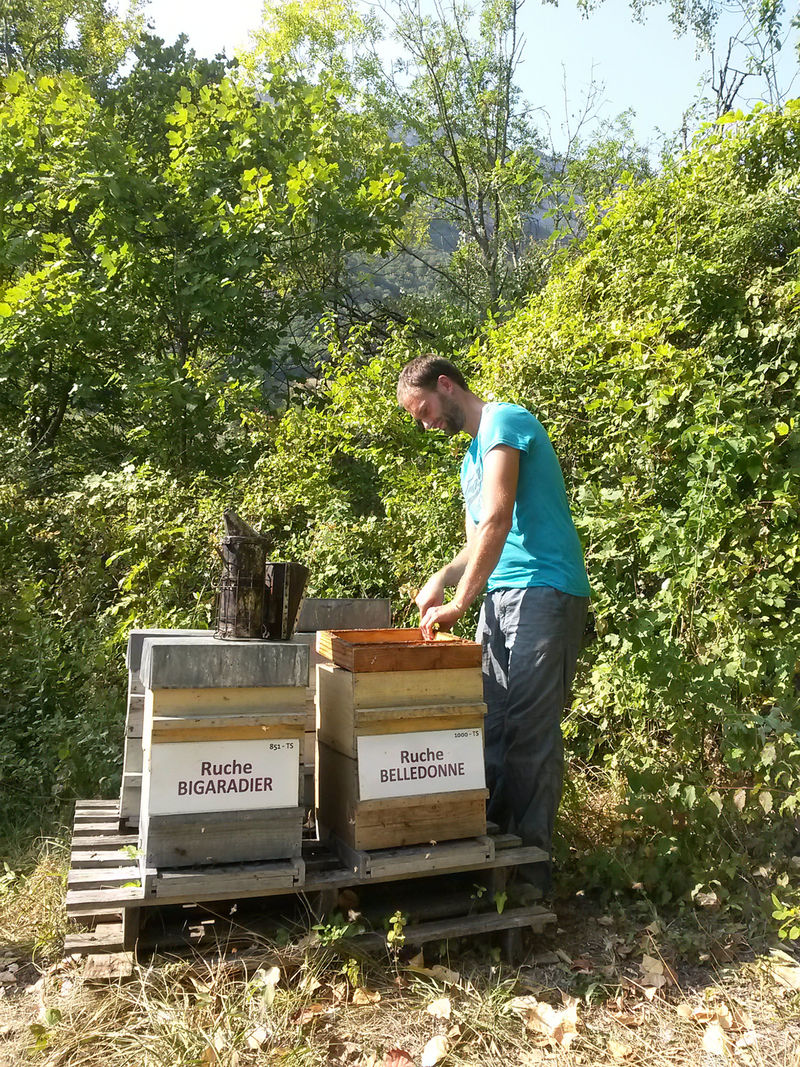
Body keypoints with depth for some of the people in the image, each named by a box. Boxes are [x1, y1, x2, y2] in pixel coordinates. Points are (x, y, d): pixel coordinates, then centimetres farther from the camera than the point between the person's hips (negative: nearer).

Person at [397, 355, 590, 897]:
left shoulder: (506, 421, -5)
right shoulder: (472, 456, 23)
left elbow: (497, 519, -17)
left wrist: (459, 602, -17)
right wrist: (441, 579, 6)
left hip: (545, 592, -9)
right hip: (500, 594, 9)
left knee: (531, 731, -7)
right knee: (490, 724, 5)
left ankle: (531, 864, 3)